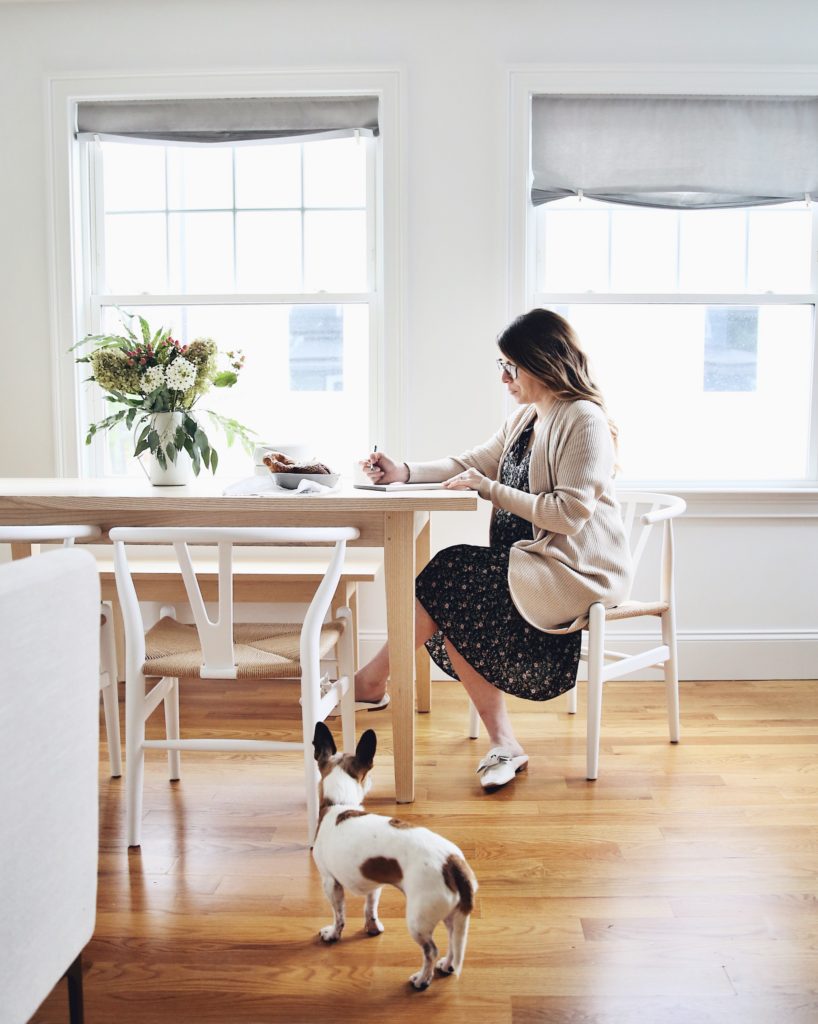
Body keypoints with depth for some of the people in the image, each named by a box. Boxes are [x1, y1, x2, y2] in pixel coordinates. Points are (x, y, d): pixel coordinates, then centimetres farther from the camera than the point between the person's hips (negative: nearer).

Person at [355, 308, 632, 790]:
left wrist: (490, 489, -17)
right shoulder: (526, 418, 17)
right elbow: (473, 462, 15)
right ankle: (505, 746, -5)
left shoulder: (585, 421, -13)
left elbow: (568, 513, -20)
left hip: (576, 570, -9)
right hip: (533, 561, 9)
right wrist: (405, 472, 1)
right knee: (453, 614, -13)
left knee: (447, 581, -18)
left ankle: (372, 682, 2)